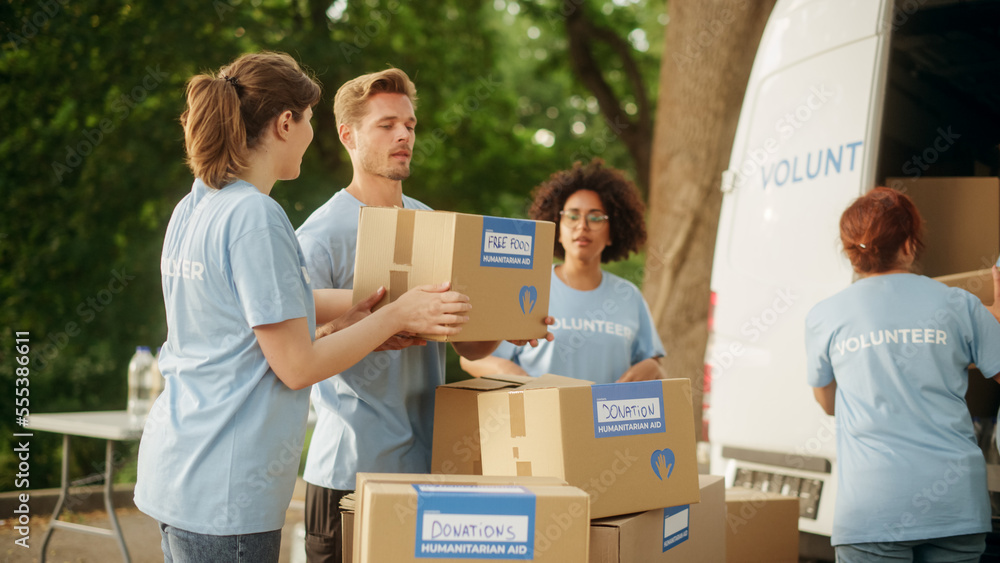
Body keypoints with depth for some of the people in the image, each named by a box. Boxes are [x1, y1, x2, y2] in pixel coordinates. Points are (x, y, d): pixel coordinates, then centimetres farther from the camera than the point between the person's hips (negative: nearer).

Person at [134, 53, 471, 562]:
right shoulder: (253, 216, -17)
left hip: (176, 465, 9)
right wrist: (397, 315, -8)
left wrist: (349, 313, 19)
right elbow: (297, 367, -16)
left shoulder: (192, 208, 10)